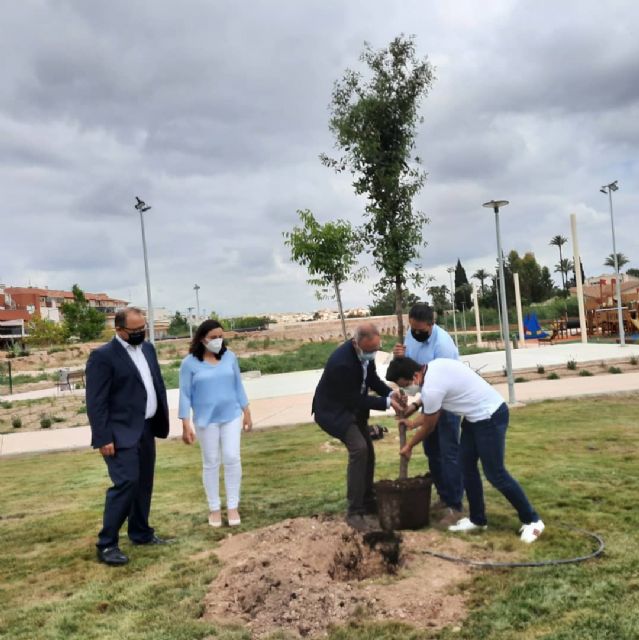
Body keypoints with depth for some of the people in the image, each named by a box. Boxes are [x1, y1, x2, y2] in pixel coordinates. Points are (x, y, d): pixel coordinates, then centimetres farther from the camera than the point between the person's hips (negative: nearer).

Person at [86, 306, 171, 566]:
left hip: (146, 429, 8)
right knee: (125, 483, -13)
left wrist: (163, 419, 13)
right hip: (122, 433, -8)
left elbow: (158, 384, 18)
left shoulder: (148, 348, 10)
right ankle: (107, 545, -2)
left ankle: (141, 532, 28)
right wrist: (103, 438, -19)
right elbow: (96, 402, -15)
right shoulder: (103, 356, -13)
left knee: (143, 483, 14)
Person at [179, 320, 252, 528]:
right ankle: (214, 508, 19)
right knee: (211, 463, 7)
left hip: (232, 416, 2)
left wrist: (247, 412, 9)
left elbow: (238, 386, 8)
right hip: (206, 420, -2)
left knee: (232, 459, -1)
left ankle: (233, 506, 10)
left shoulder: (230, 357, 0)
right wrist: (186, 425, -10)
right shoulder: (190, 363, -8)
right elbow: (185, 395, -6)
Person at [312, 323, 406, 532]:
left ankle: (367, 502, 31)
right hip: (333, 410, -9)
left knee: (367, 451, 13)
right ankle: (355, 512, -15)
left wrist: (391, 393, -15)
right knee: (358, 448, -23)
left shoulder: (366, 351, -11)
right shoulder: (342, 362, -36)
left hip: (351, 407, 9)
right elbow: (356, 399, -27)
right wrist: (387, 402, -25)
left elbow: (372, 379, 3)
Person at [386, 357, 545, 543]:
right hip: (477, 414, 10)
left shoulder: (431, 388, -26)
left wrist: (408, 446, 6)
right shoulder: (433, 367, 1)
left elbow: (428, 427, -9)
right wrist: (412, 423, 22)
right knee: (467, 465, 12)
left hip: (490, 417, -10)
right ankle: (477, 519, 21)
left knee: (494, 473, -4)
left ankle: (532, 520, 11)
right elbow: (432, 409, 17)